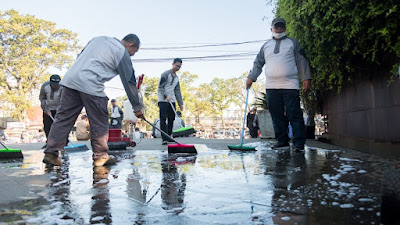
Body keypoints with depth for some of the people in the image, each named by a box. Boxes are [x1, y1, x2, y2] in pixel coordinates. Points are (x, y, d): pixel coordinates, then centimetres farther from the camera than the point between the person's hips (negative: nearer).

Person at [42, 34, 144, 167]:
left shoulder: (99, 39, 25)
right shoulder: (122, 53, 4)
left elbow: (80, 56, 26)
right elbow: (129, 82, 5)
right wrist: (137, 107, 11)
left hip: (70, 79, 7)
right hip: (91, 87, -7)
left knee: (63, 117, 8)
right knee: (100, 123, 4)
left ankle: (51, 152, 7)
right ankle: (100, 156, 11)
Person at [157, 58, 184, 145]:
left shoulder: (176, 78, 17)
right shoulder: (166, 74, -4)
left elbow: (177, 91, 17)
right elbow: (160, 87, -9)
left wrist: (180, 103, 10)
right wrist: (166, 96, -22)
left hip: (172, 101, 7)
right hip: (163, 100, -7)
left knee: (171, 119, 5)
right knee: (163, 119, -11)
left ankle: (169, 137, 13)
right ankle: (164, 139, -15)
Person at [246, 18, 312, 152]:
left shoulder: (293, 43, 12)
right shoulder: (266, 46, 20)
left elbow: (302, 61, 7)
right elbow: (258, 63, 21)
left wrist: (306, 78, -2)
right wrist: (251, 77, 9)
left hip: (290, 86, -3)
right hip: (271, 87, 3)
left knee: (295, 115, -7)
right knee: (277, 117, 3)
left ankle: (299, 143, -4)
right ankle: (282, 142, 10)